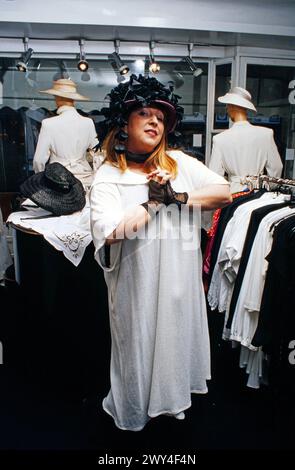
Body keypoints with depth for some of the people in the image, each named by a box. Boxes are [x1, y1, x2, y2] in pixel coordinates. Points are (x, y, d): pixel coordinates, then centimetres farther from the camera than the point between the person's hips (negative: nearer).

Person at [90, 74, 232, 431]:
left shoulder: (180, 163, 3)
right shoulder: (108, 177, -9)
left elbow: (223, 192, -4)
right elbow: (112, 230, -26)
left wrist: (176, 197, -15)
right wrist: (155, 200, -15)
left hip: (180, 279, 4)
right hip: (137, 283, -4)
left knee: (177, 338, 21)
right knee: (139, 344, 14)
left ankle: (173, 399, 49)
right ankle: (133, 413, 43)